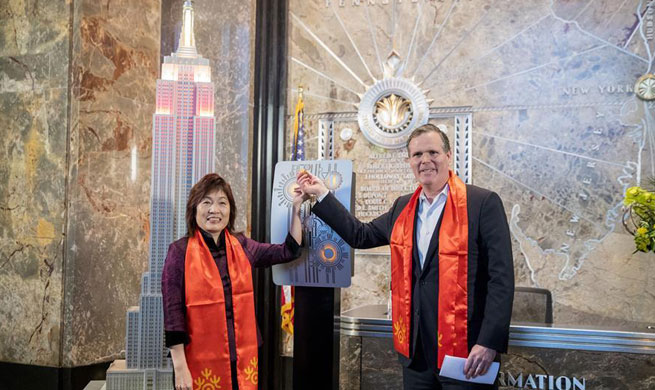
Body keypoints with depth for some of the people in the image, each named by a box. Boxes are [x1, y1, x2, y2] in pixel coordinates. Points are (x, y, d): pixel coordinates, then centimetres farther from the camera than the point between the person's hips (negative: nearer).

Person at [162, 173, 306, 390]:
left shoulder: (242, 246, 4)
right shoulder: (180, 251, -8)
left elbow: (289, 251, 11)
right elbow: (173, 313, -10)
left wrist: (296, 210, 2)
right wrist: (180, 367, -13)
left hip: (242, 360, 4)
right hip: (201, 363, -4)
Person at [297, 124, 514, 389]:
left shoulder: (482, 203, -8)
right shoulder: (402, 208, 11)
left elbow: (501, 278, -11)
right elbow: (360, 235, 19)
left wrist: (489, 343, -17)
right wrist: (322, 195, 19)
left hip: (466, 352, -5)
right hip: (415, 352, 5)